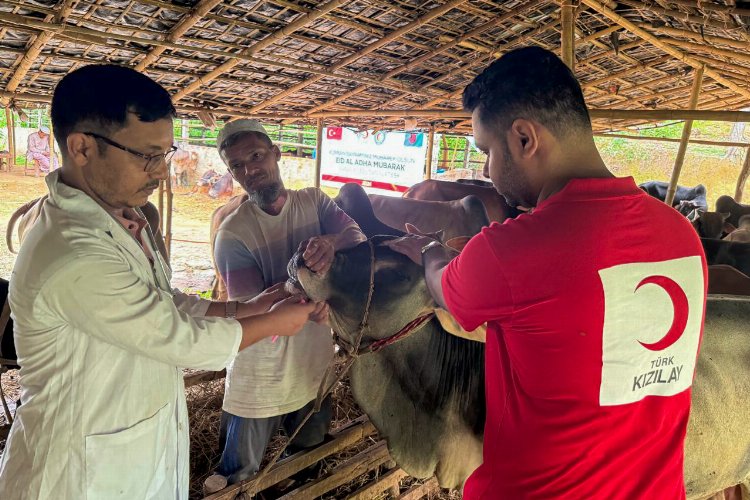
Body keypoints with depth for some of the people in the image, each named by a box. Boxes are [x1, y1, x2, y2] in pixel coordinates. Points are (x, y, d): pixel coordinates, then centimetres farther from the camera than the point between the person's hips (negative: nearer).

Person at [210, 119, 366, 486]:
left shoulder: (314, 201, -3)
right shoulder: (232, 233, -15)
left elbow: (357, 235, -19)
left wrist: (330, 242, -42)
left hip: (316, 367, 4)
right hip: (259, 382, -3)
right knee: (237, 479, 15)